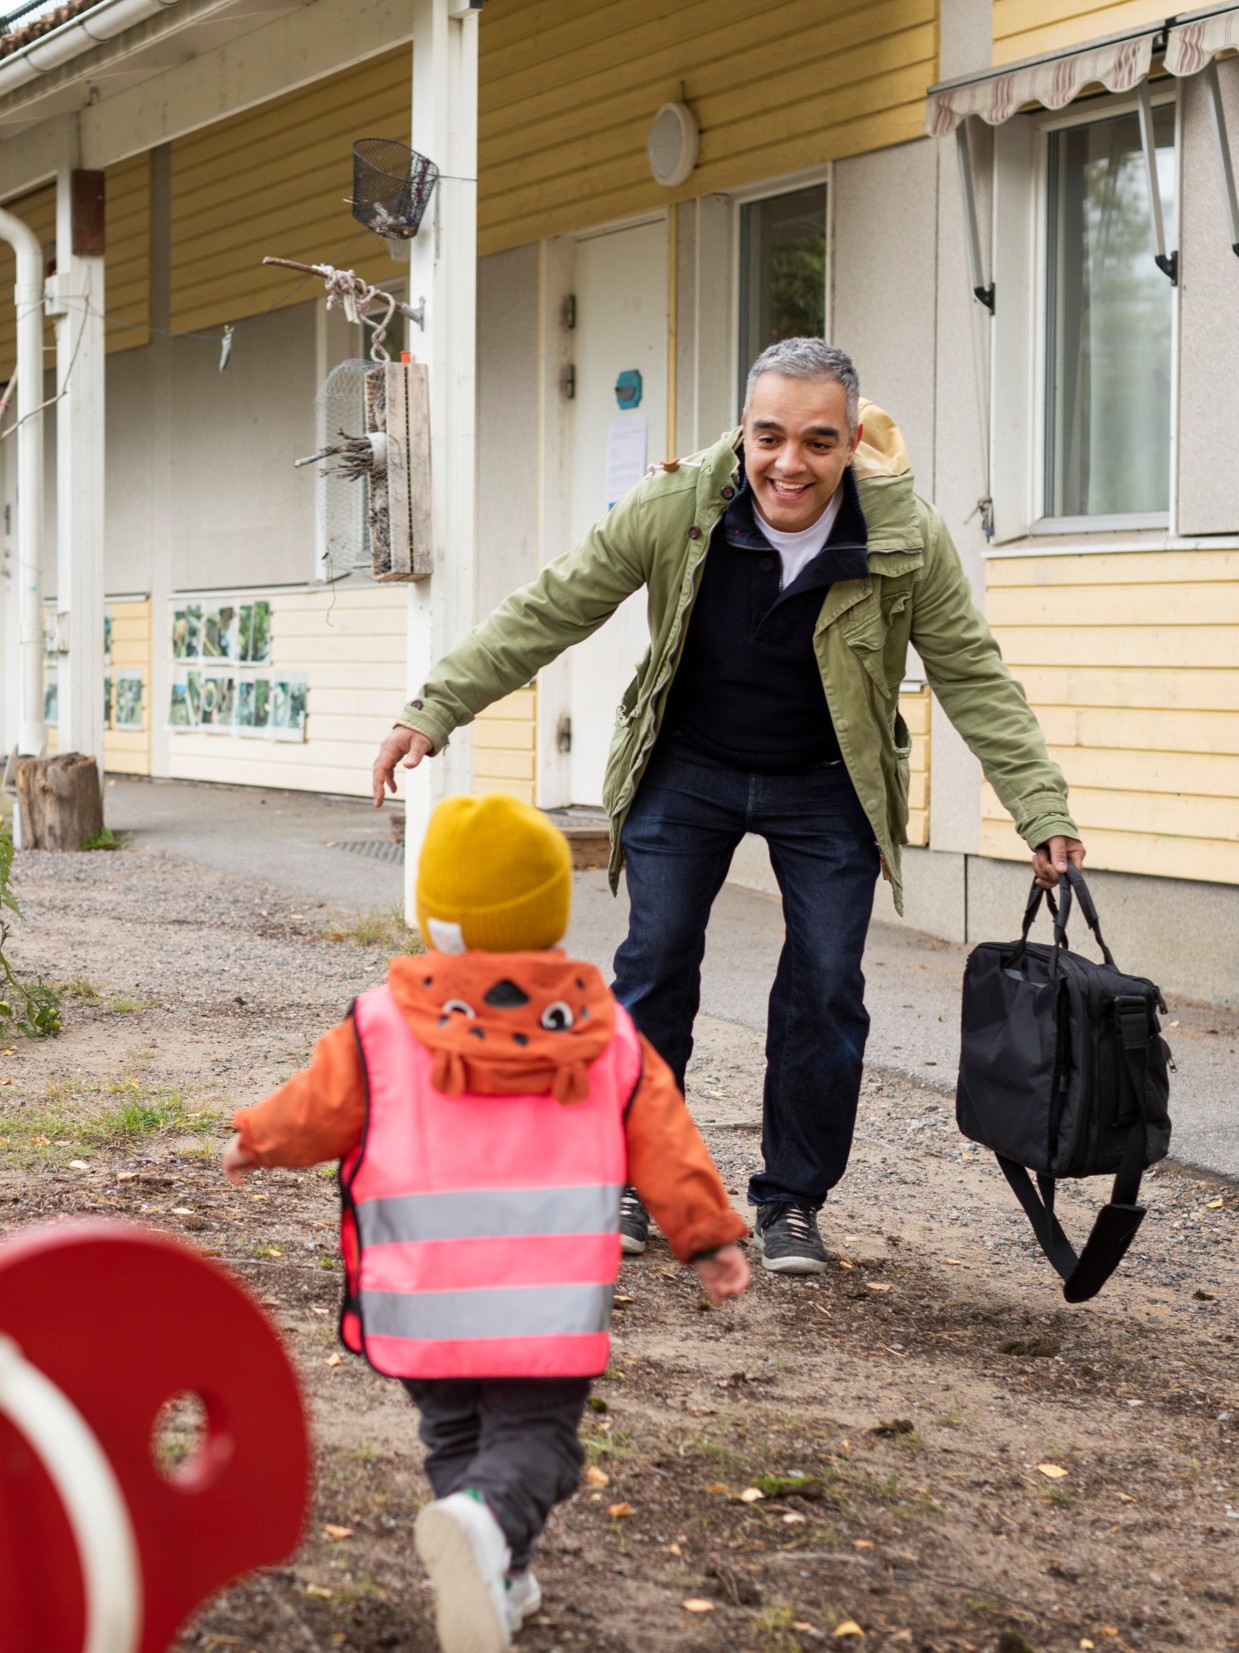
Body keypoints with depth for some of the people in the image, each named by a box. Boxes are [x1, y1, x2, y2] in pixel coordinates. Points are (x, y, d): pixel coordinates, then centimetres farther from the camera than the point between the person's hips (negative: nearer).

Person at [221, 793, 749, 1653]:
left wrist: (255, 1141, 27)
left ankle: (499, 1583, 11)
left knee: (455, 1429, 19)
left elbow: (317, 1113, 7)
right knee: (534, 1436, 5)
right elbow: (665, 1142, 5)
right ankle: (487, 1523, -25)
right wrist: (710, 1237, 12)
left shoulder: (381, 1025, -1)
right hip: (550, 1306, 0)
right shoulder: (609, 1032, 5)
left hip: (422, 1301, 0)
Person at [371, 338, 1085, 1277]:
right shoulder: (673, 510, -21)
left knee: (825, 990, -2)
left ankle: (793, 1202, 15)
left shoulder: (908, 539, -20)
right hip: (687, 769, 0)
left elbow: (975, 680, -9)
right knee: (654, 971, -1)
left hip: (827, 786, 0)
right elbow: (546, 614, -12)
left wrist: (1043, 813, -12)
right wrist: (433, 711, -14)